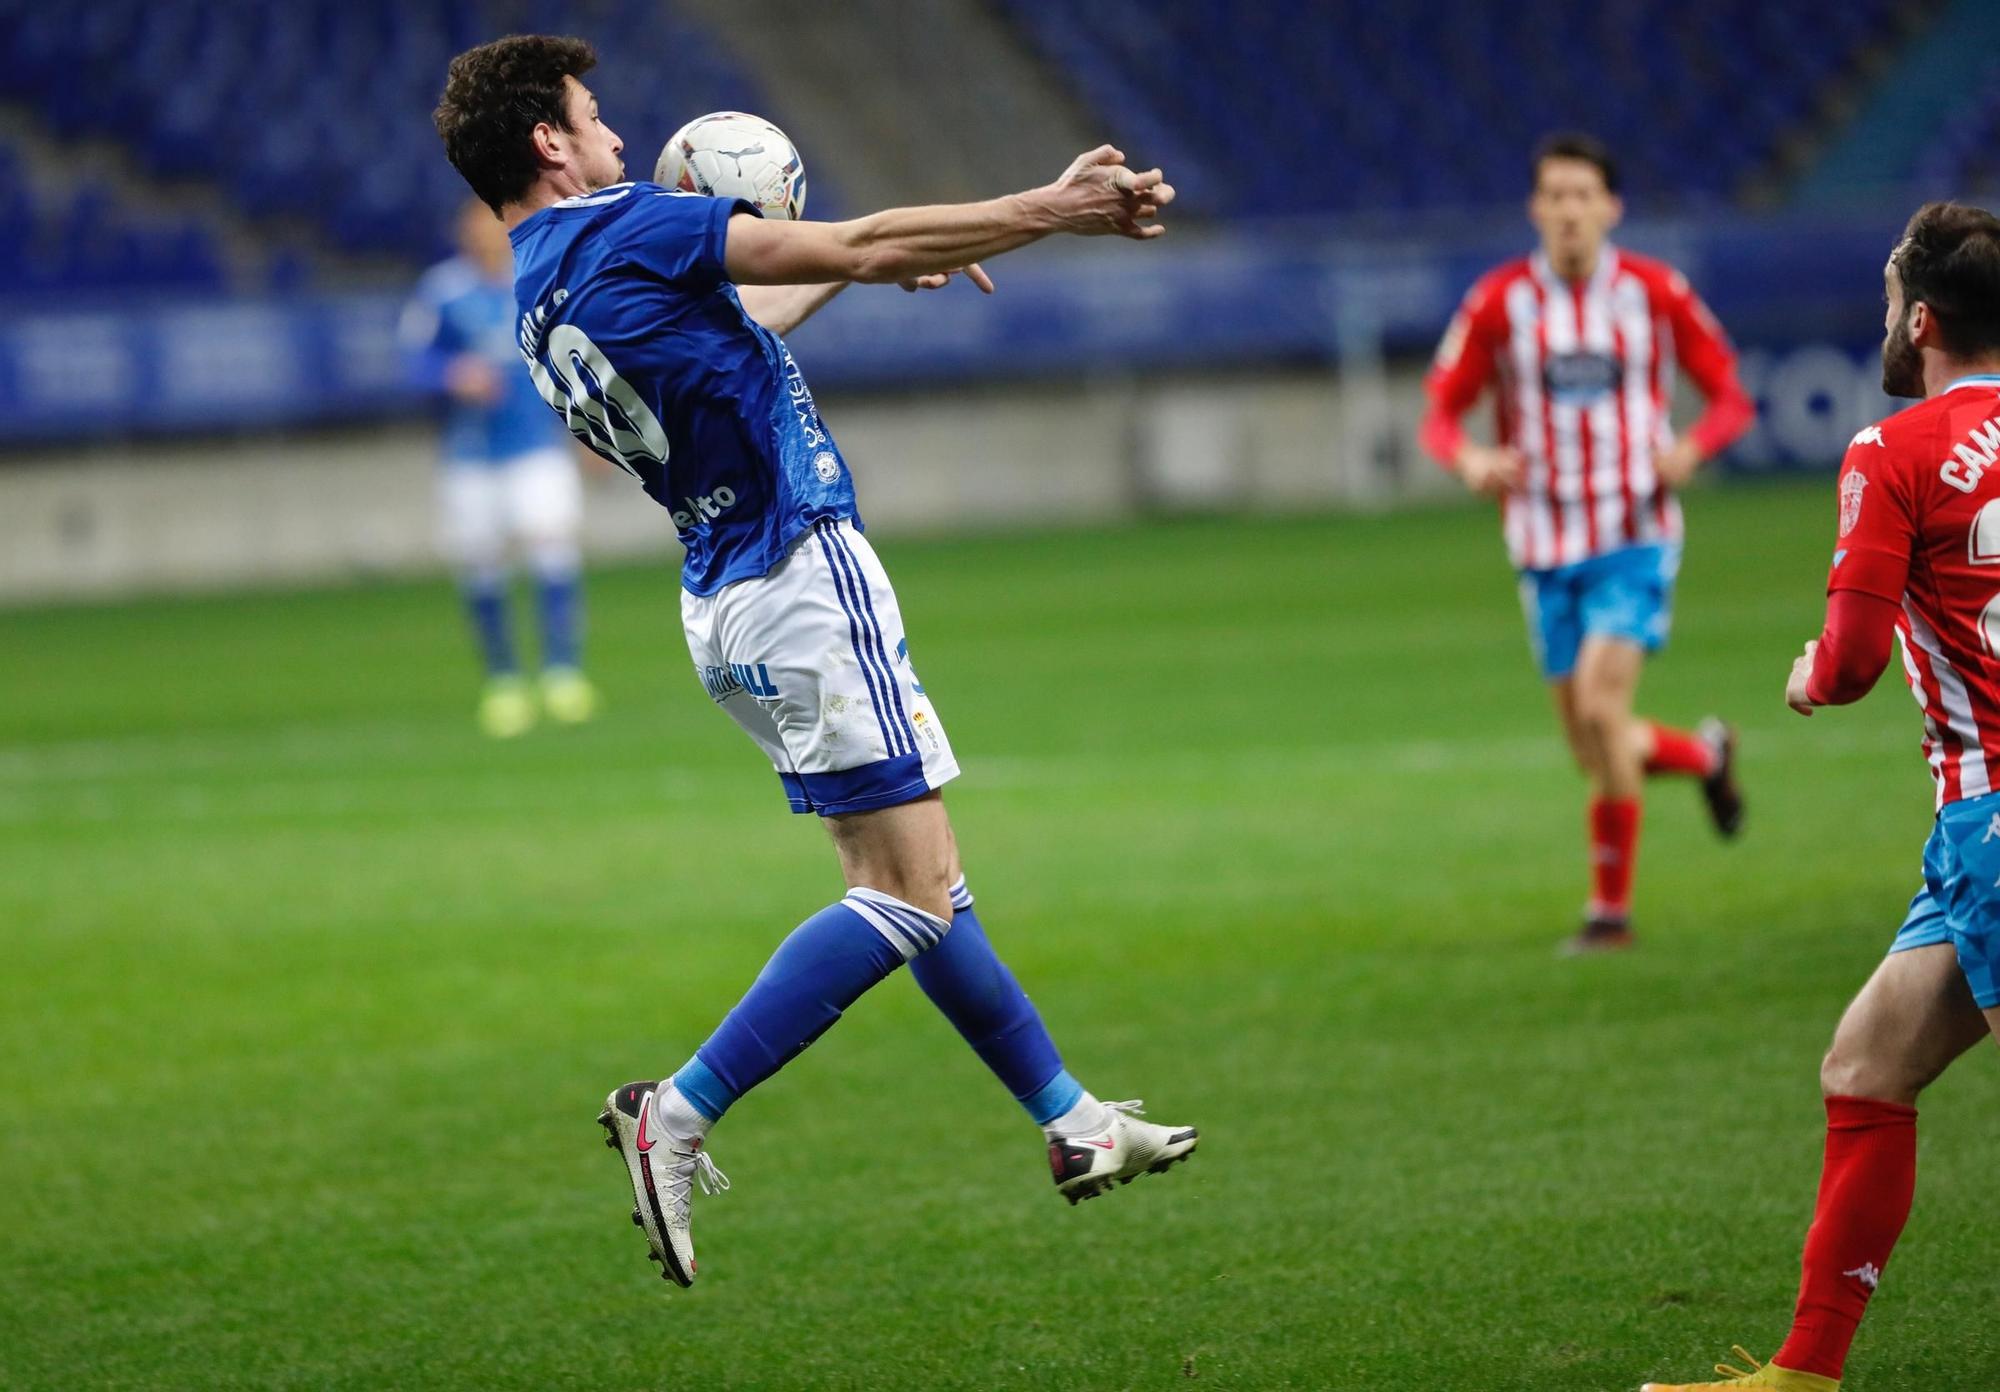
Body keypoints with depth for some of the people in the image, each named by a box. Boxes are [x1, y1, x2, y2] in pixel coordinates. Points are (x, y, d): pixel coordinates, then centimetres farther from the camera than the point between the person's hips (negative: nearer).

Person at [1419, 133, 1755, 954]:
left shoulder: (1654, 293, -3)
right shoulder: (1499, 302, -1)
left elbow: (1730, 399, 5)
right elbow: (1439, 414, 3)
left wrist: (1691, 449, -17)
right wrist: (1469, 460, -20)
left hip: (1636, 539, -3)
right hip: (1546, 547, 3)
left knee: (1601, 706, -20)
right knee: (1596, 752, 5)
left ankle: (1611, 906, -7)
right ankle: (1705, 754, 39)